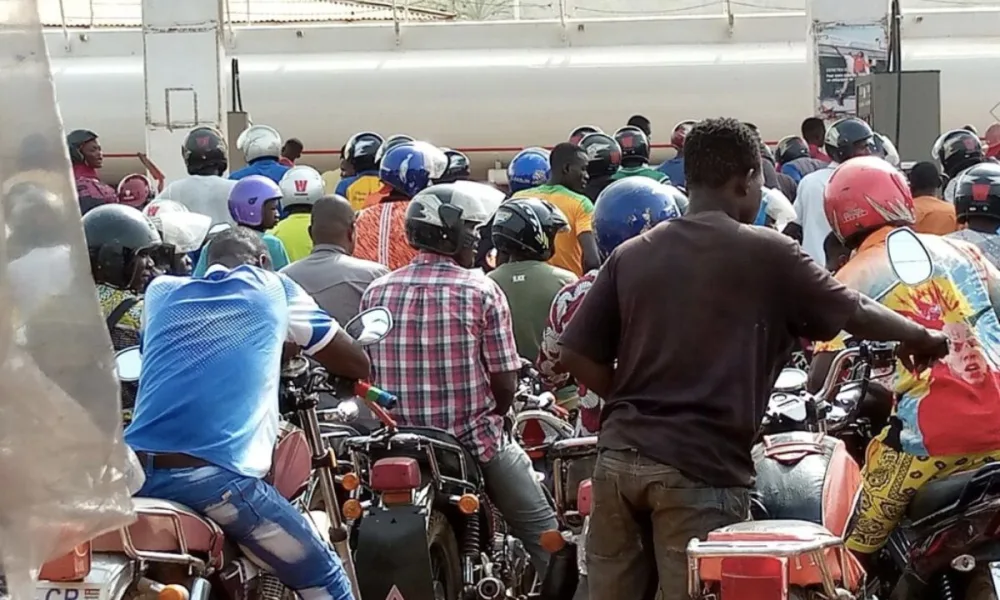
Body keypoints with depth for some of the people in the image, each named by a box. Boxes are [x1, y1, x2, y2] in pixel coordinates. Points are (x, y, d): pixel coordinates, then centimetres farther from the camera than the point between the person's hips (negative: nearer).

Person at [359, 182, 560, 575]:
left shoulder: (376, 292, -1)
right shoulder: (482, 292, -10)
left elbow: (364, 372, 4)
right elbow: (505, 383, -9)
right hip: (474, 441, -4)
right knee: (541, 531, 11)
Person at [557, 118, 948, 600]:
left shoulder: (630, 255, 9)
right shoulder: (766, 254, -3)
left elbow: (578, 356, 6)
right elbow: (856, 313, 6)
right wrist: (923, 338, 24)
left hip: (619, 456, 5)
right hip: (700, 467, -5)